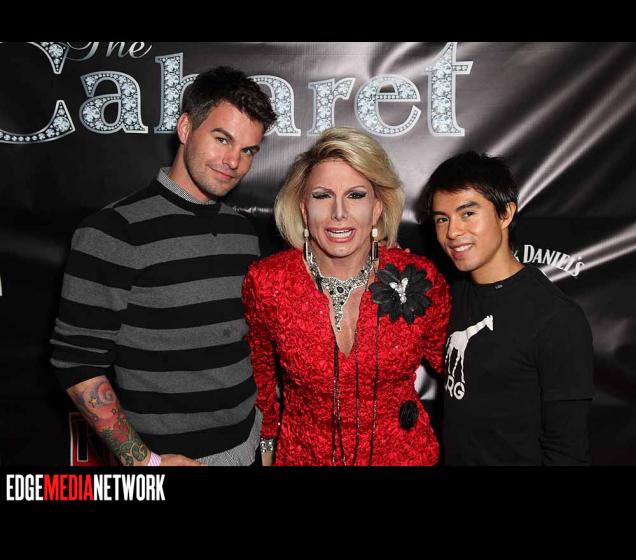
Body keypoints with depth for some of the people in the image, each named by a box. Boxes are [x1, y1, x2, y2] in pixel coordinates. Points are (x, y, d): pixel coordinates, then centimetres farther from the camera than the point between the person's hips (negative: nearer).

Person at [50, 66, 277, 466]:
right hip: (164, 453, -5)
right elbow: (78, 363, -15)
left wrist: (267, 431, 9)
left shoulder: (243, 232, 2)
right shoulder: (112, 233, -16)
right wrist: (144, 460, -17)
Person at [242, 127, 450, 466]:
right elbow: (259, 374, 1)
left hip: (405, 453, 1)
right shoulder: (265, 282, -17)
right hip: (301, 453, 0)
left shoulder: (422, 280, -17)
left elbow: (450, 365, 0)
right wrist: (268, 443, 7)